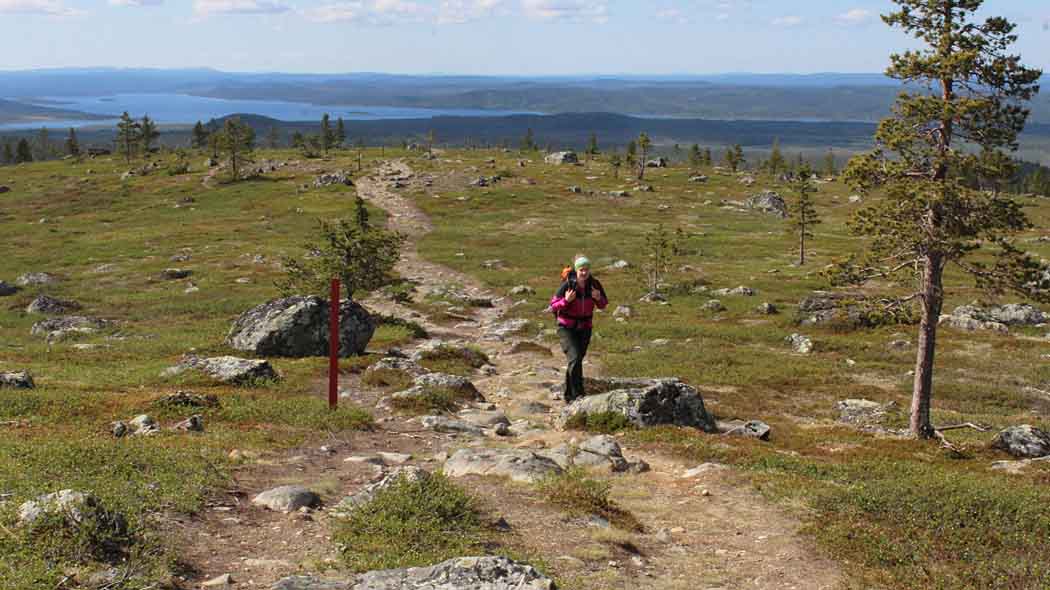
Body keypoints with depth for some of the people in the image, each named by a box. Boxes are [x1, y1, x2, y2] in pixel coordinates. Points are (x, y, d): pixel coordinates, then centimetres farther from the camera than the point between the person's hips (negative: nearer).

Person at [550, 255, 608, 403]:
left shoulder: (594, 284, -10)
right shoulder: (567, 285, -19)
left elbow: (603, 305, 2)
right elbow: (553, 306, -12)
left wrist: (598, 298, -20)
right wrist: (566, 300, -30)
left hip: (585, 329, 4)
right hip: (566, 328, -4)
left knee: (577, 360, 14)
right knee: (574, 358, -22)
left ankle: (569, 396, 29)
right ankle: (578, 395, -19)